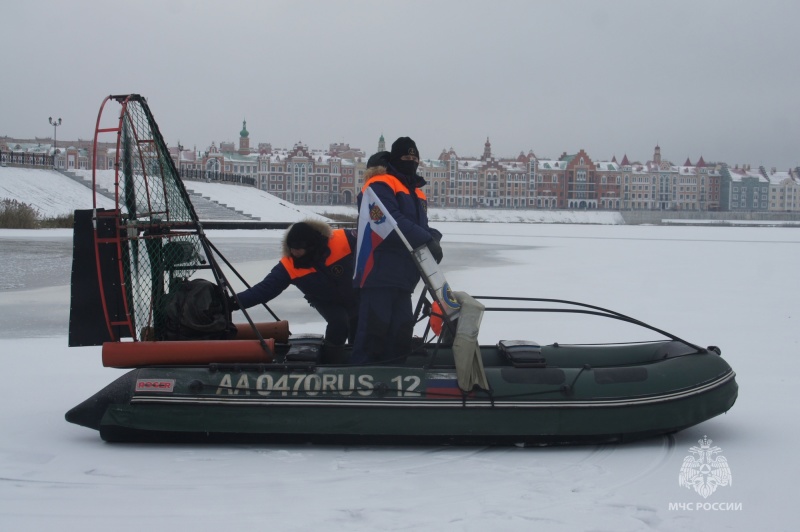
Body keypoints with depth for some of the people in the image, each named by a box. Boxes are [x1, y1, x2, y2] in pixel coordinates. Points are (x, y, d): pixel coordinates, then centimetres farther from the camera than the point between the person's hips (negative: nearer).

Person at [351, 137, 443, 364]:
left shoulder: (416, 192, 21)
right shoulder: (380, 185, -8)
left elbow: (420, 226, 20)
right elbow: (392, 221, -22)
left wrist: (433, 237, -4)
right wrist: (425, 240, -24)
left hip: (402, 275, 9)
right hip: (379, 271, -9)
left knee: (401, 329, 12)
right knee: (375, 328, -14)